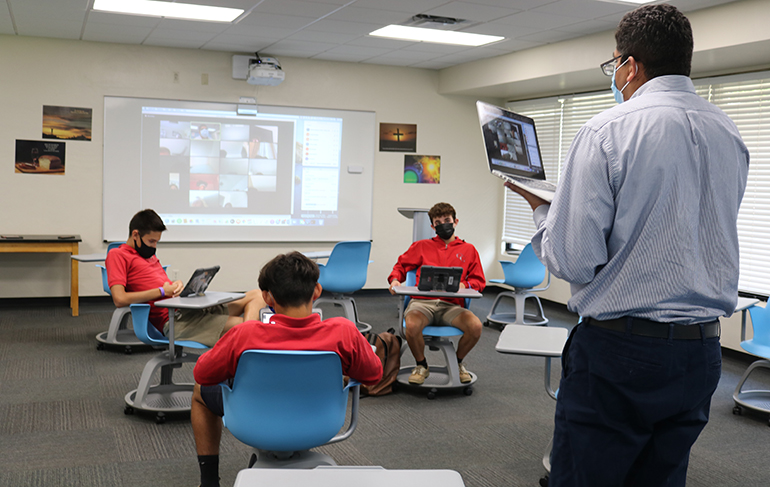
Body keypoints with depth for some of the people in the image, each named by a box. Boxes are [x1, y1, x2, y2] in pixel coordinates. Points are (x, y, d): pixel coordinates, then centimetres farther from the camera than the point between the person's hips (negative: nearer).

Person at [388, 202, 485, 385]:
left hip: (451, 305, 1)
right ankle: (422, 366, -2)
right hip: (422, 302, 0)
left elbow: (479, 281, 16)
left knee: (475, 326, -29)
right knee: (412, 326, -35)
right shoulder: (422, 246, 20)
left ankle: (458, 362, 5)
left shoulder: (468, 249, 19)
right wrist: (395, 279, -1)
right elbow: (401, 266, 22)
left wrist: (464, 284, -6)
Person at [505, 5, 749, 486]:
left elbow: (572, 261, -16)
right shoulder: (731, 136, 8)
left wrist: (542, 208, 3)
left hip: (620, 346, -6)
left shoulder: (608, 131, -12)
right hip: (703, 349, 7)